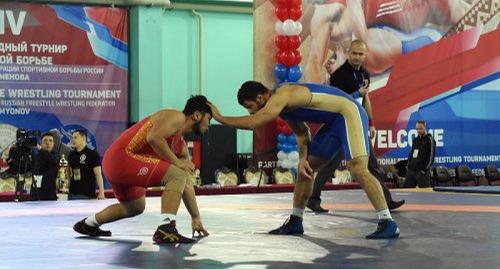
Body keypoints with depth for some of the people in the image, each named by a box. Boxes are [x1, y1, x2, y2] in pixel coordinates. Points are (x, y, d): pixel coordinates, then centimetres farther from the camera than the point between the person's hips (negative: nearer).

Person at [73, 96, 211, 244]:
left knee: (136, 207, 32)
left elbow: (187, 184, 24)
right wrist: (176, 162, -16)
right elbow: (153, 137, -25)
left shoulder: (181, 146, 20)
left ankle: (87, 224, 46)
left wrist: (196, 217, 25)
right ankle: (166, 229, -28)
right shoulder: (176, 117, -6)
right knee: (177, 175, -18)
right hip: (123, 156, -11)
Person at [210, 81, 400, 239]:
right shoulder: (282, 106, 9)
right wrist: (303, 158, -1)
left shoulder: (281, 97, -22)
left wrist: (219, 118, -22)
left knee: (357, 168, -23)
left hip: (349, 113, -10)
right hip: (334, 121, 10)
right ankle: (295, 222, 22)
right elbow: (301, 134, 15)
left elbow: (252, 123, -32)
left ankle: (388, 224, -23)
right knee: (306, 168, 12)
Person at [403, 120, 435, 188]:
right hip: (411, 171, 7)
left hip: (422, 171, -7)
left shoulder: (429, 140, -4)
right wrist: (408, 166, 11)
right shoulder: (415, 140, 17)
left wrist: (425, 169, -17)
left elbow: (431, 157, -11)